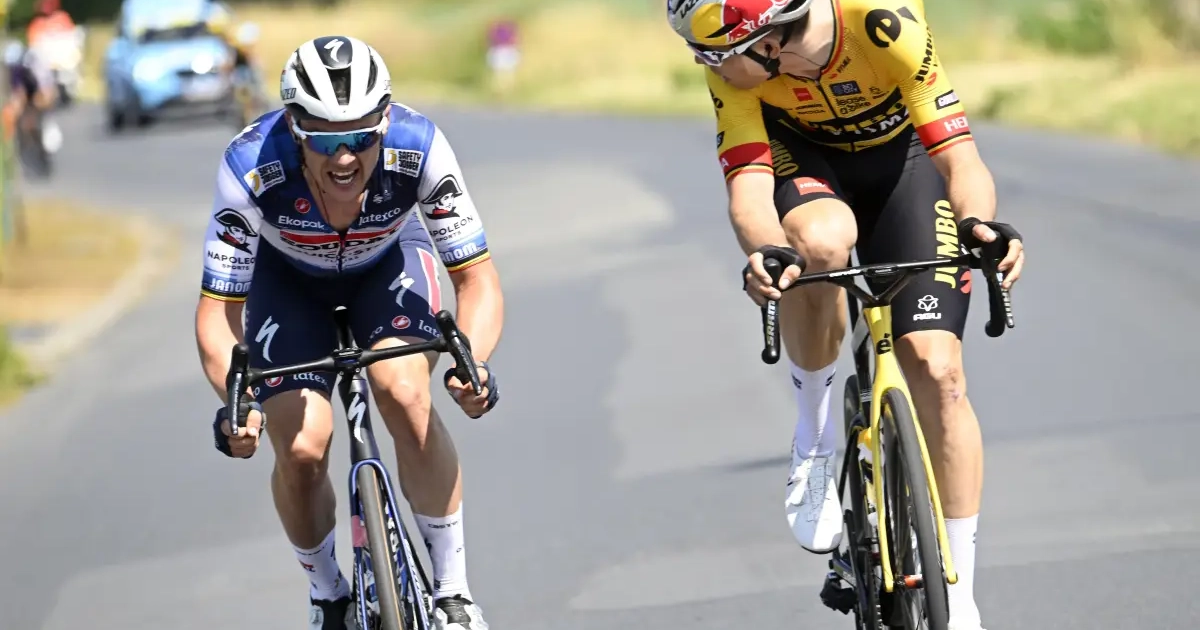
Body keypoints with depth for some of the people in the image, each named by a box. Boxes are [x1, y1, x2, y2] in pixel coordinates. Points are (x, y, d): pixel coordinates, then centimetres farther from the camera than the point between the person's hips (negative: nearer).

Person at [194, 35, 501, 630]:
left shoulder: (418, 148, -36)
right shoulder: (252, 168, -38)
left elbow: (477, 278, -29)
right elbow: (217, 310, -30)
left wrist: (474, 361, -48)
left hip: (388, 262, 0)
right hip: (288, 278, 0)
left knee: (403, 394, -27)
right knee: (301, 451, -14)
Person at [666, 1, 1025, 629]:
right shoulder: (734, 64, -30)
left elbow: (960, 158, -37)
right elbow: (748, 187, -35)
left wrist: (978, 224, -58)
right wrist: (765, 252, -57)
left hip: (901, 152, -1)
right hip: (800, 153, 1)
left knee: (937, 370, -13)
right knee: (820, 242, -36)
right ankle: (814, 432, -10)